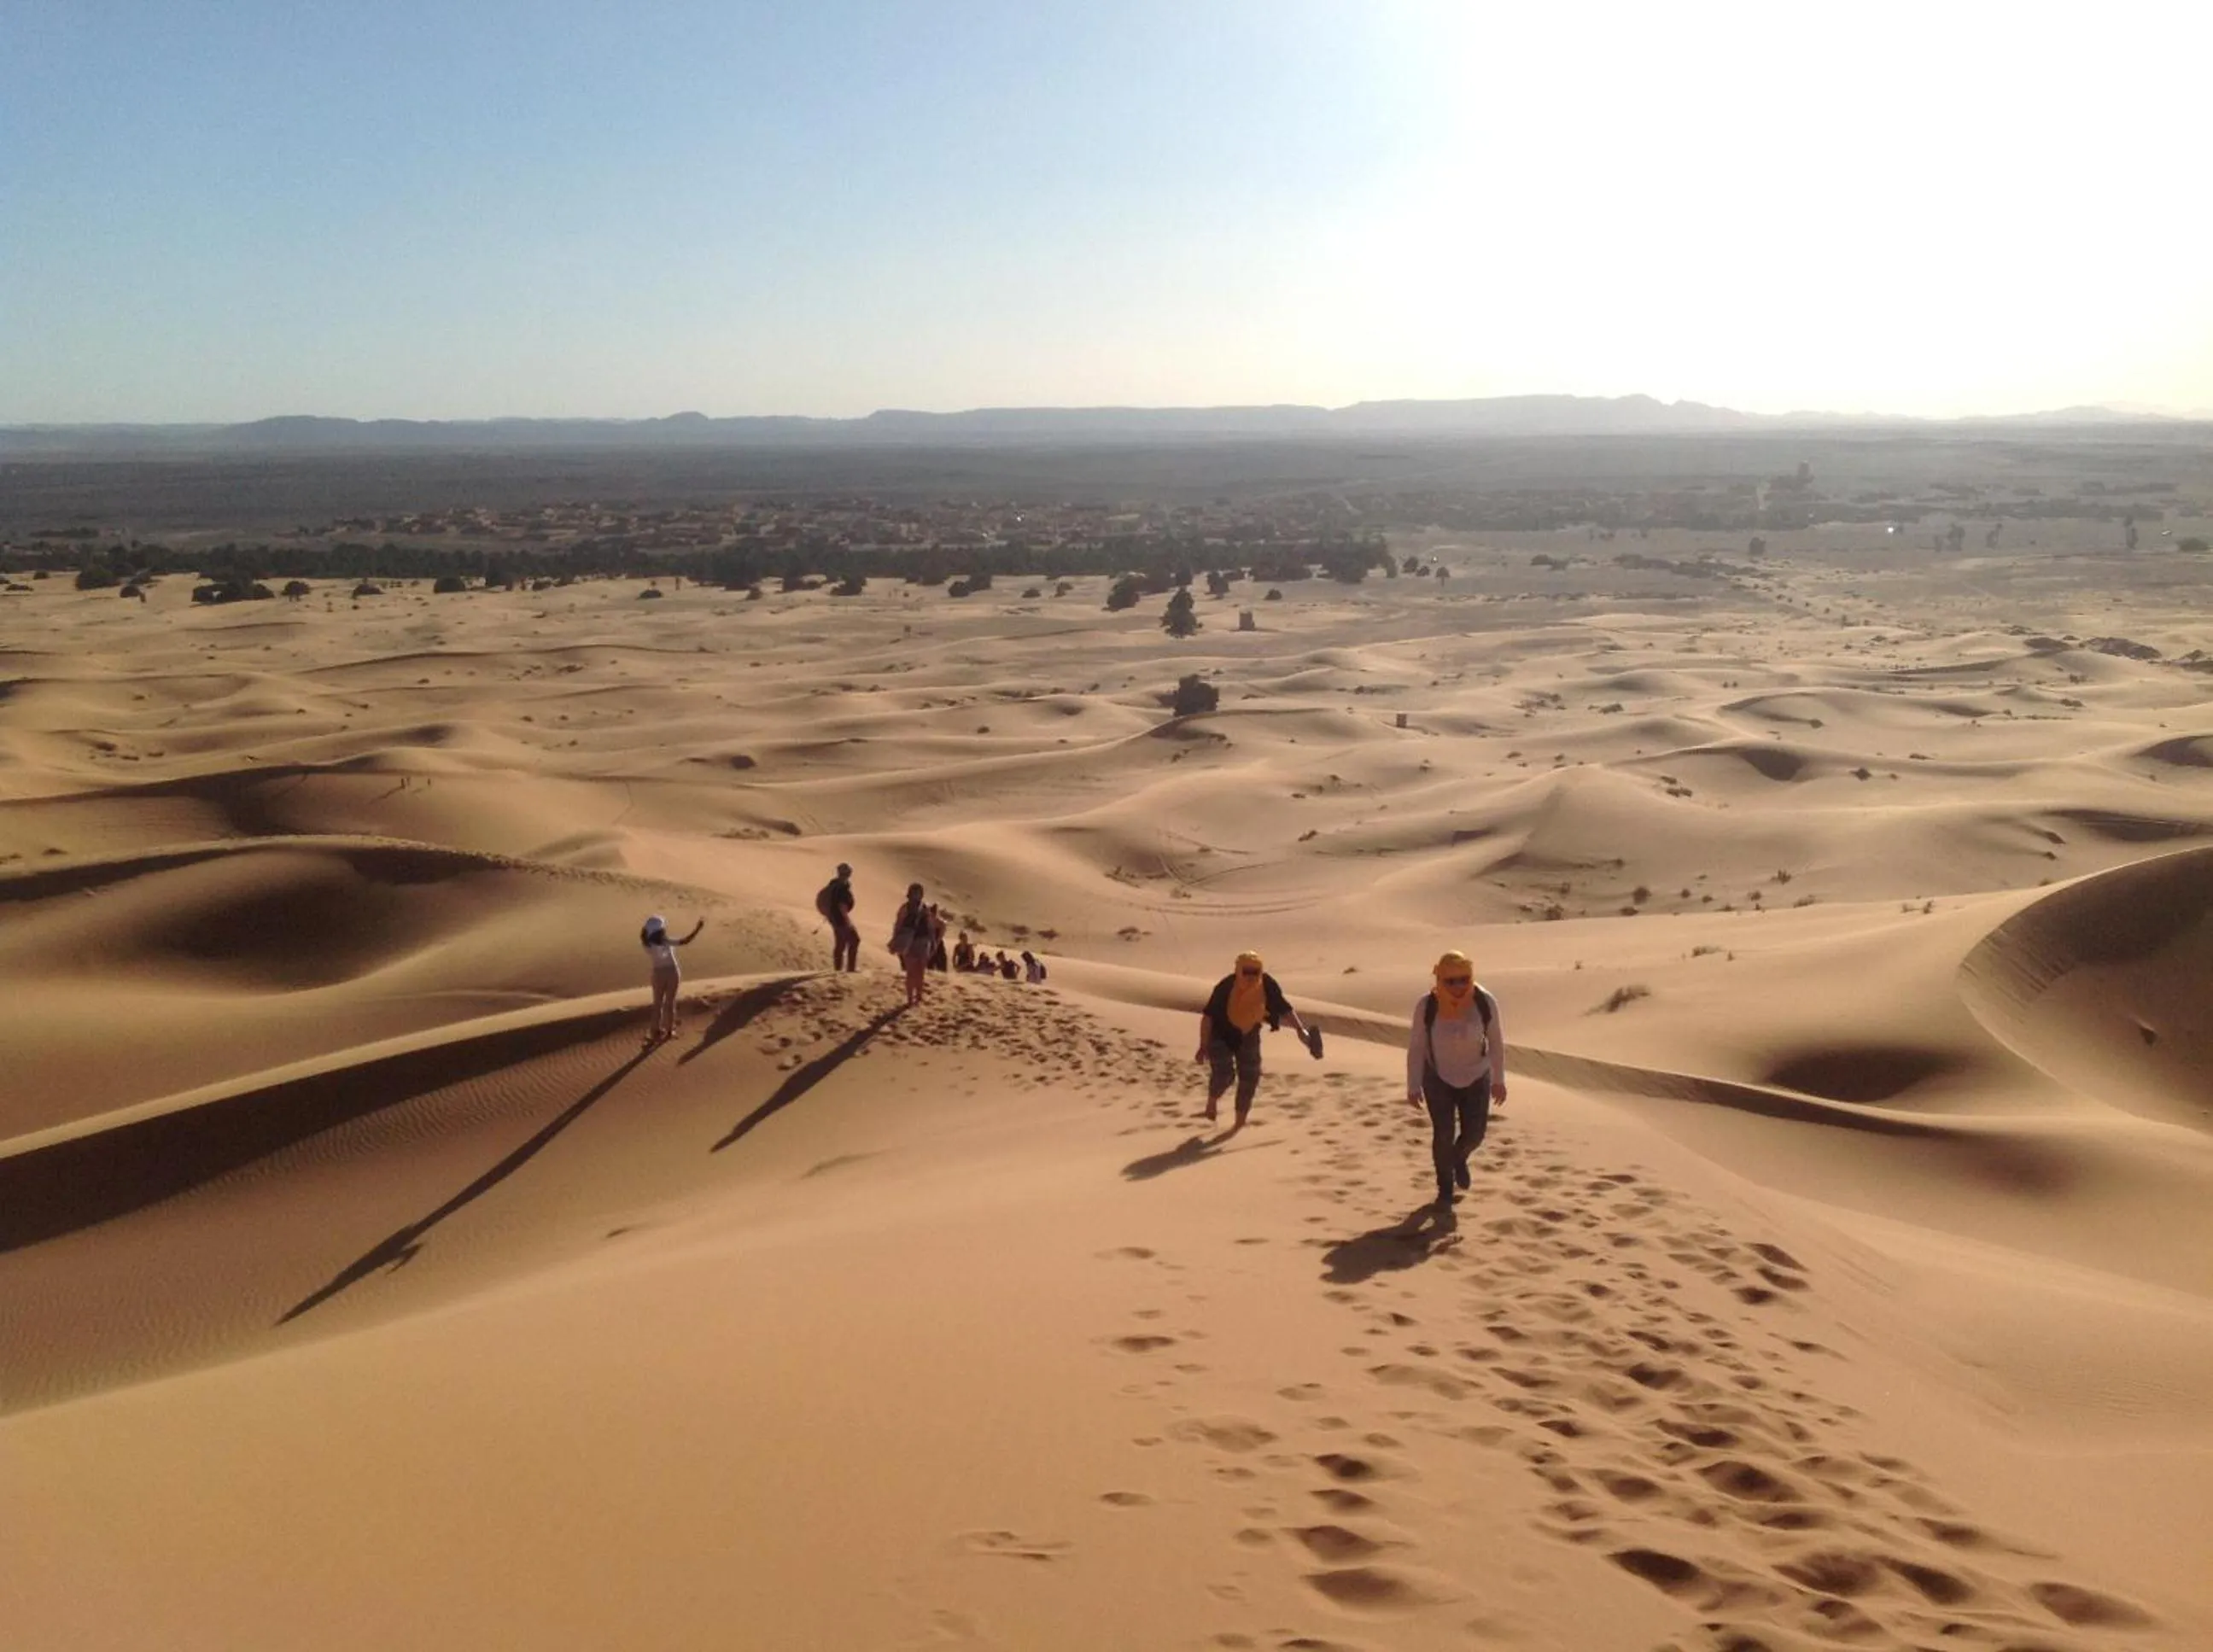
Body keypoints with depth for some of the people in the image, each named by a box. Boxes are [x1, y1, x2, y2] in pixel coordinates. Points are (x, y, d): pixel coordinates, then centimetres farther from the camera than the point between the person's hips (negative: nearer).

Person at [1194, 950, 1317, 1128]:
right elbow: (1208, 1015, -23)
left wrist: (1300, 1029, -16)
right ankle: (1212, 1102, 20)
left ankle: (1240, 1121, 19)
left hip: (1248, 1034, 4)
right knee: (1224, 1074, -15)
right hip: (1222, 1033, -4)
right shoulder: (1226, 986, -32)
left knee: (1250, 1077, 2)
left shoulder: (1267, 985, -22)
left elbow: (1284, 1008, -7)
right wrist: (1203, 1046, -22)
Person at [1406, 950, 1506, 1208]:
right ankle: (1445, 1188, 19)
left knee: (1474, 1133, 3)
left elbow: (1496, 1041, -8)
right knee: (1443, 1134, -4)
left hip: (1476, 1078, 1)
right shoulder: (1427, 1005, -24)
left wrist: (1499, 1080, 0)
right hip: (1438, 1078, -1)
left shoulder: (1485, 1002, -22)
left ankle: (1459, 1158, 39)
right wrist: (1413, 1086, -10)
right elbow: (1416, 1046, -13)